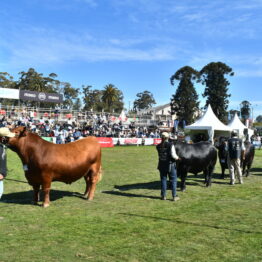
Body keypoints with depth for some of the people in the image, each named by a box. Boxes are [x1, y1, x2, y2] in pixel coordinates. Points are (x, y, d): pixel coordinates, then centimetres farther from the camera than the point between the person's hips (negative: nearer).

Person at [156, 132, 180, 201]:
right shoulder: (171, 145, -12)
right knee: (173, 180, 7)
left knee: (163, 180, 12)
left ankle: (163, 196, 16)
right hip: (171, 165, -3)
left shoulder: (158, 146, -1)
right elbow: (173, 155, -17)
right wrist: (177, 157, 4)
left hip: (162, 165, 3)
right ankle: (174, 196, 8)